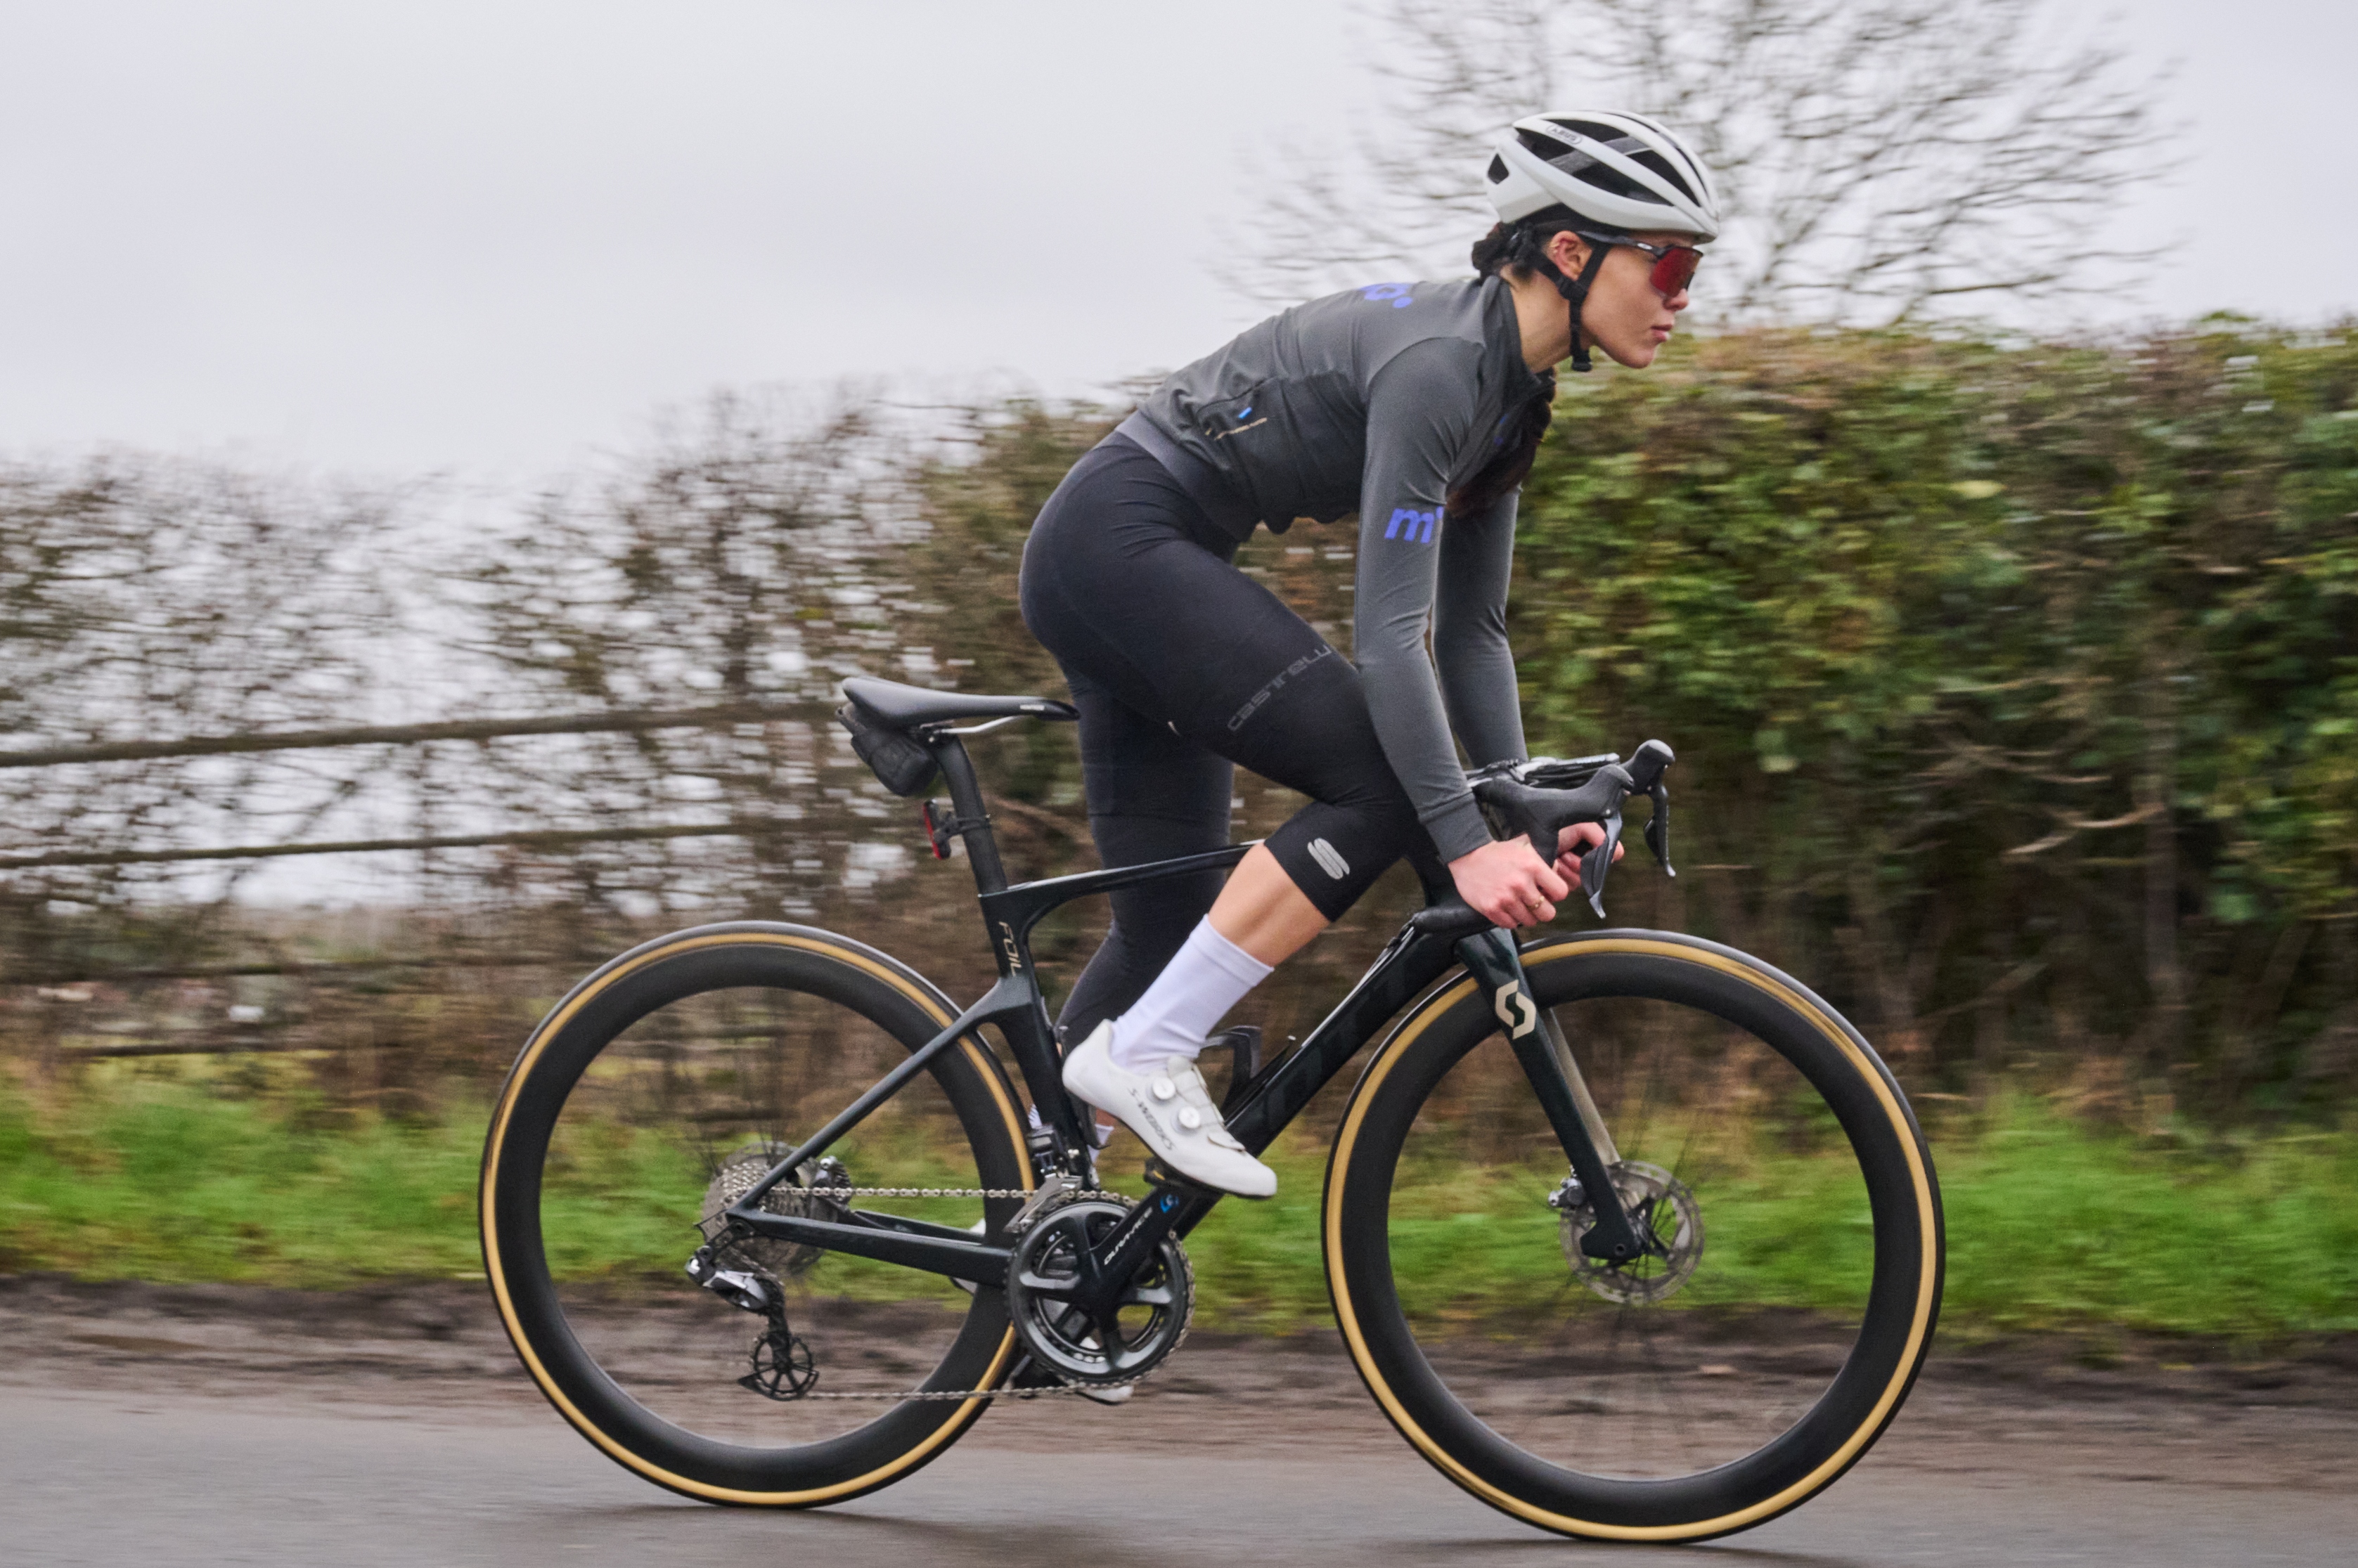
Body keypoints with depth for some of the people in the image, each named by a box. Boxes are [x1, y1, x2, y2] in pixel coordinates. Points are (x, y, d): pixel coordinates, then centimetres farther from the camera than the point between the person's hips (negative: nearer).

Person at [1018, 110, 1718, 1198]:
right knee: (1382, 781, -18)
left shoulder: (1511, 392, 8)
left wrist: (1522, 813, 2)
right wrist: (1467, 845, -28)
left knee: (1170, 924, 10)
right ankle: (1140, 1054, -14)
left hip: (1115, 570, 10)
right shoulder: (1436, 361, -22)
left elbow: (1469, 631, 12)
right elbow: (1388, 631, -27)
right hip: (1118, 542, -10)